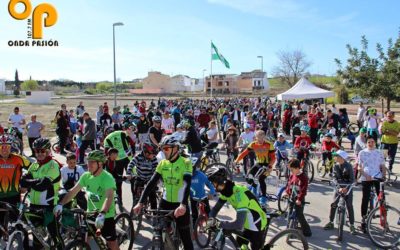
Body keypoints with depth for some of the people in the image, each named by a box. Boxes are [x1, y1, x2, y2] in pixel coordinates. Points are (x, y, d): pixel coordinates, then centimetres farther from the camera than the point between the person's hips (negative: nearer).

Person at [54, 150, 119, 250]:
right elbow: (73, 191, -1)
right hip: (90, 213, 5)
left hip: (106, 216, -5)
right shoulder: (86, 176, -4)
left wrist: (102, 214, -48)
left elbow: (109, 197, -35)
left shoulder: (107, 177, -23)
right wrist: (60, 204, -13)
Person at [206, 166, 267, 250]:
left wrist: (218, 224, -32)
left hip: (257, 226, -8)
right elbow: (216, 208, 2)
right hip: (247, 225, 8)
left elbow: (238, 224, -39)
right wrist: (211, 219, -17)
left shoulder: (239, 194, -34)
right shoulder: (226, 191, -8)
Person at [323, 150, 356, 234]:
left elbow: (351, 179, -14)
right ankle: (331, 222, 11)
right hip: (339, 188, 3)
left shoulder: (349, 166, -12)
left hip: (347, 188, -3)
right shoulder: (336, 166, -2)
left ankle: (352, 225, 3)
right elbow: (335, 178, -7)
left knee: (349, 206, -5)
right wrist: (339, 187, -21)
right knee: (333, 204, -1)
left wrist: (346, 188, -26)